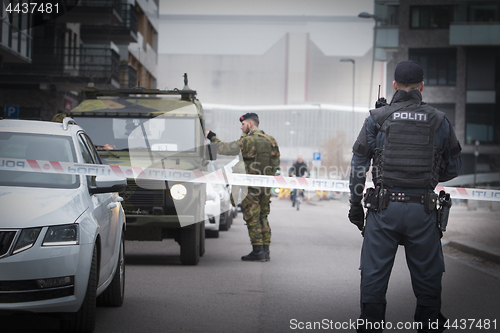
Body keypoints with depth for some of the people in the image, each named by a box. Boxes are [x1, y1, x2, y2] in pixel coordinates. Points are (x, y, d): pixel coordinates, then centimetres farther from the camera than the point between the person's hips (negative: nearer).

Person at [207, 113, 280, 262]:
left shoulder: (247, 141, -13)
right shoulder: (271, 140, 8)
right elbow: (276, 162, 13)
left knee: (252, 219, -2)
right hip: (266, 186, 7)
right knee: (262, 218, 13)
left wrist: (213, 138, 4)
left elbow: (224, 149, -10)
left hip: (251, 185, -7)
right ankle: (265, 251, 11)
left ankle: (257, 251, -4)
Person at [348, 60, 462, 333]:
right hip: (423, 208, 0)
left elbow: (358, 165, 4)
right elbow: (453, 168, 11)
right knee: (427, 274, 9)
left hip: (384, 207, 0)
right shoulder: (439, 121, 4)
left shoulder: (376, 118, 2)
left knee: (374, 272, 7)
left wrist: (355, 203, 11)